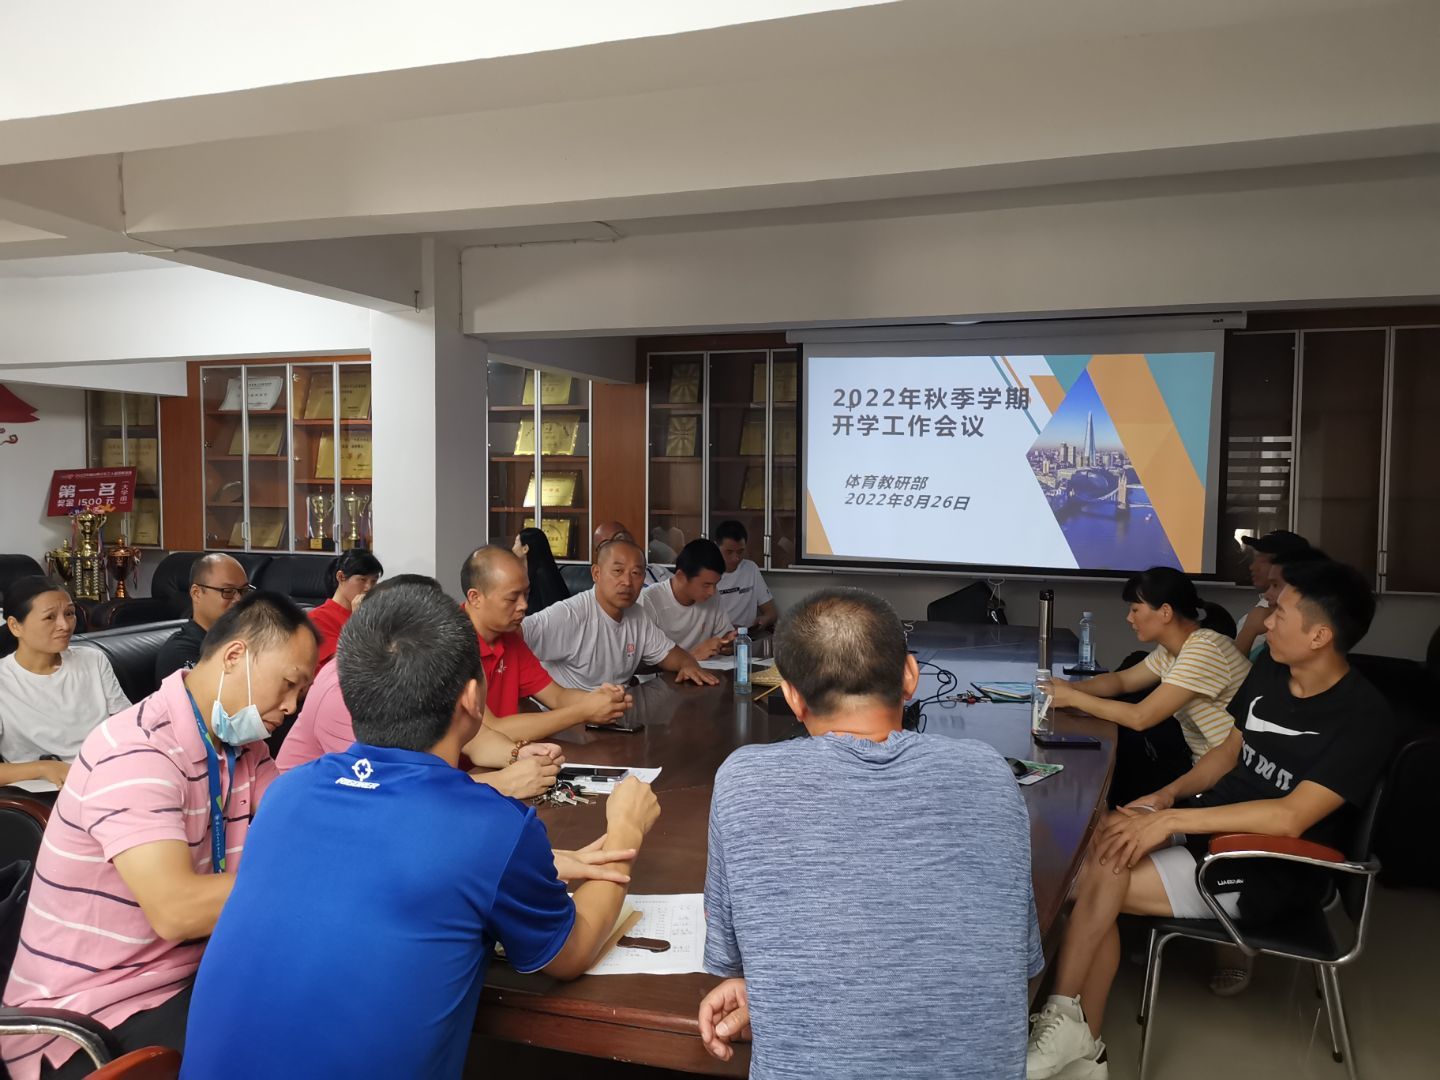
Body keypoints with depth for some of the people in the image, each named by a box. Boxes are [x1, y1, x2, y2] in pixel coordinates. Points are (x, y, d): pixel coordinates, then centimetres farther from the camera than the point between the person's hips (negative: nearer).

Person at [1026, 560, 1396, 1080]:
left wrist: (1173, 818, -29)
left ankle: (1070, 1035, -1)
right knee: (1102, 841, -18)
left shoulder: (1364, 719, -19)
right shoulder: (1268, 670, 4)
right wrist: (1168, 794, -2)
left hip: (1268, 869, -7)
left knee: (1092, 882, -20)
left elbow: (1291, 817, -27)